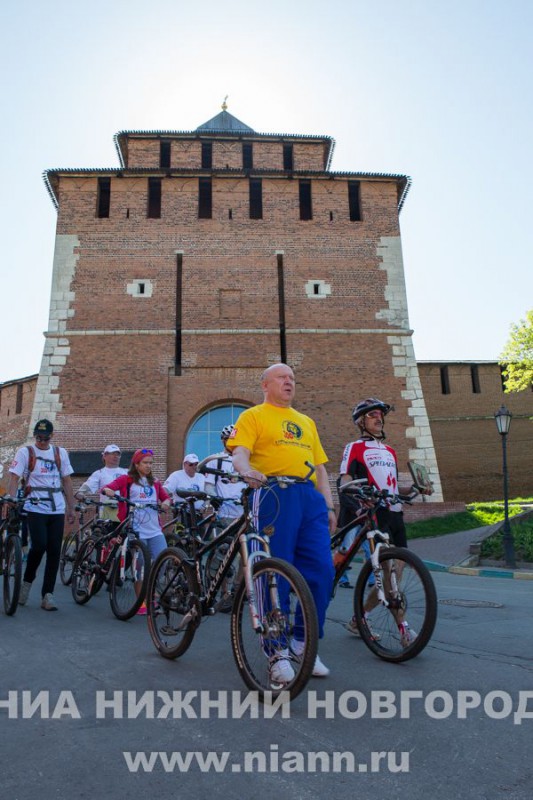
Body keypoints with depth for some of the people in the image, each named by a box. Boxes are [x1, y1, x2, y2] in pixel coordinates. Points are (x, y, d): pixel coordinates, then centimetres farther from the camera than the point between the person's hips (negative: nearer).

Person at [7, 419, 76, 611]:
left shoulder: (61, 453, 11)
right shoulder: (25, 452, 2)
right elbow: (14, 478, -5)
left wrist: (71, 508, 9)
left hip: (57, 510, 3)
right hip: (35, 508, -3)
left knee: (54, 551, 0)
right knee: (39, 545, -15)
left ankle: (47, 594, 10)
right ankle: (27, 581, 14)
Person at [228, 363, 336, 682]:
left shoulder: (307, 422, 27)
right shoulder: (253, 416, 10)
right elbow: (239, 453, -6)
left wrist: (329, 506, 15)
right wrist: (247, 470, -28)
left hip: (311, 498, 6)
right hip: (274, 496, -5)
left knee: (322, 570, 0)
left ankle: (304, 644, 17)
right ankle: (278, 651, 10)